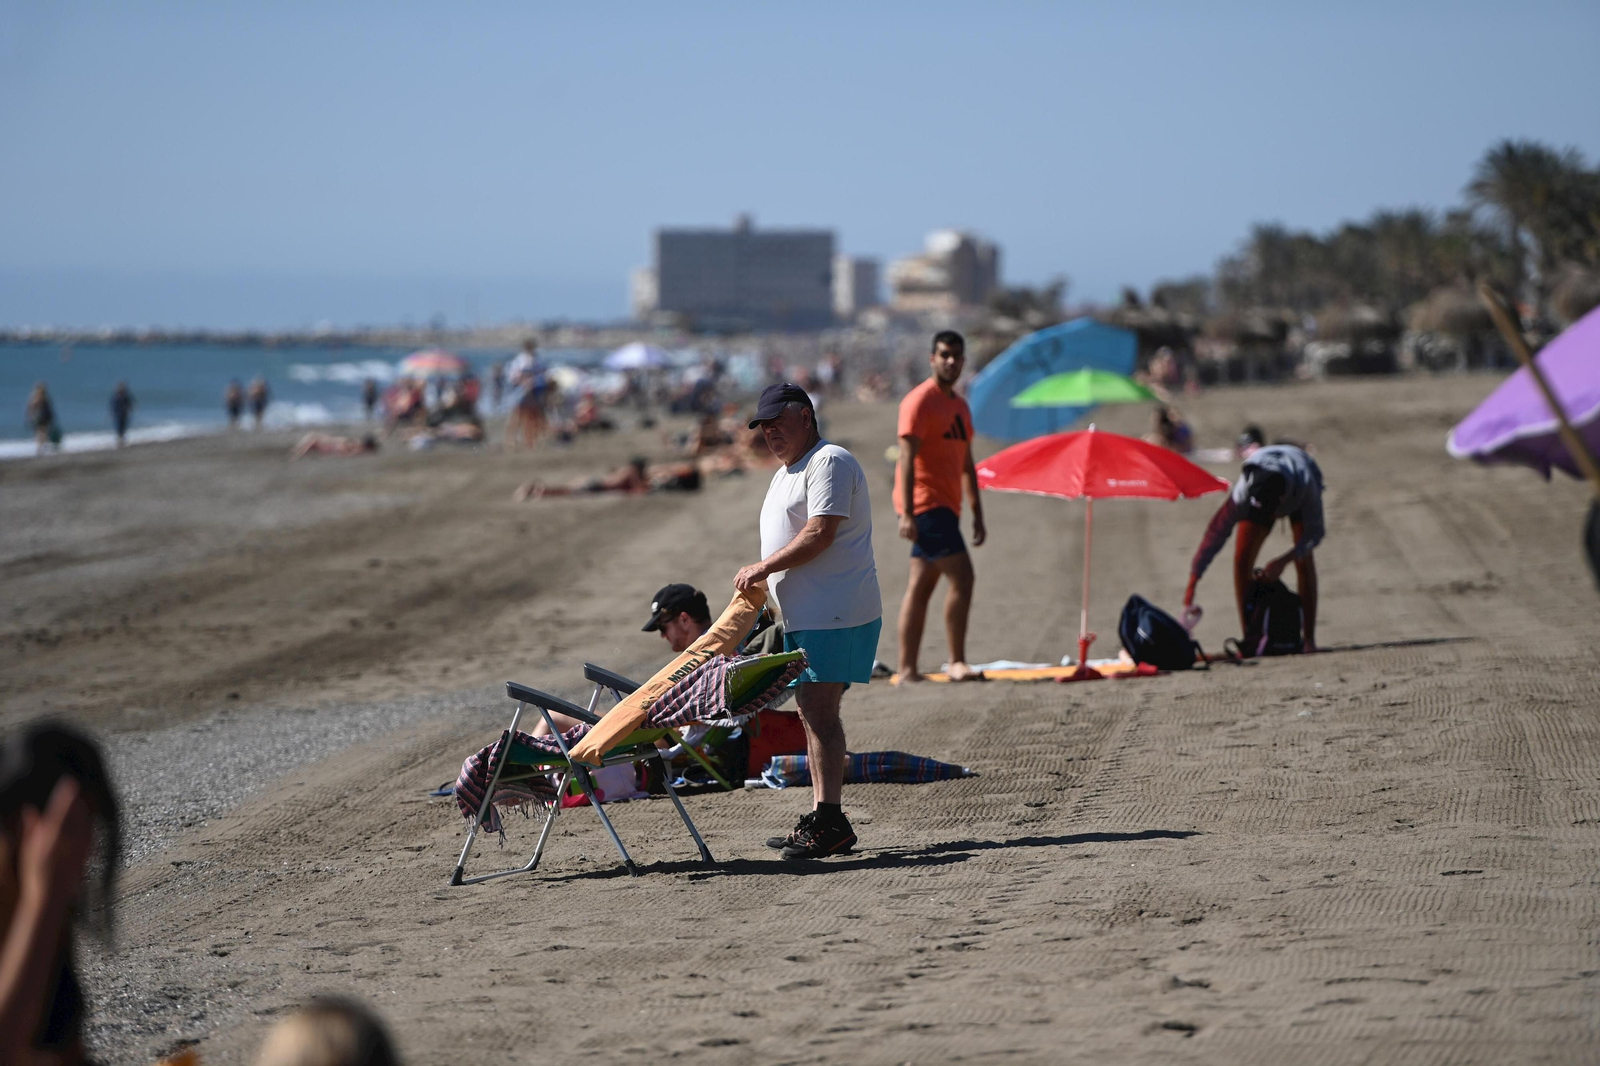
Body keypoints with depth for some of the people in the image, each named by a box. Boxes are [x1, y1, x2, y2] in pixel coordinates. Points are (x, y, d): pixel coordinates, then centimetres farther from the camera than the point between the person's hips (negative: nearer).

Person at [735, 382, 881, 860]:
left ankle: (830, 821, -16)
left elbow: (819, 535, -19)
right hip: (803, 617, 10)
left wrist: (764, 568, -13)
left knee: (820, 712, -14)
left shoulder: (829, 462, -10)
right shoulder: (785, 473, 23)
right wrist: (767, 588, 15)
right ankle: (822, 818, 12)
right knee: (812, 714, 9)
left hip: (835, 616, -10)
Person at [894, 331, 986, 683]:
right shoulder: (920, 401, -9)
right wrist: (907, 512, -21)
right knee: (961, 577, -15)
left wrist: (977, 514, 19)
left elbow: (967, 465, 23)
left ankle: (907, 670, 8)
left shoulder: (960, 406, 18)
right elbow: (907, 458, -15)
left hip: (945, 506, 9)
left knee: (920, 587, 8)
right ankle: (957, 663, -11)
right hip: (925, 504, -9)